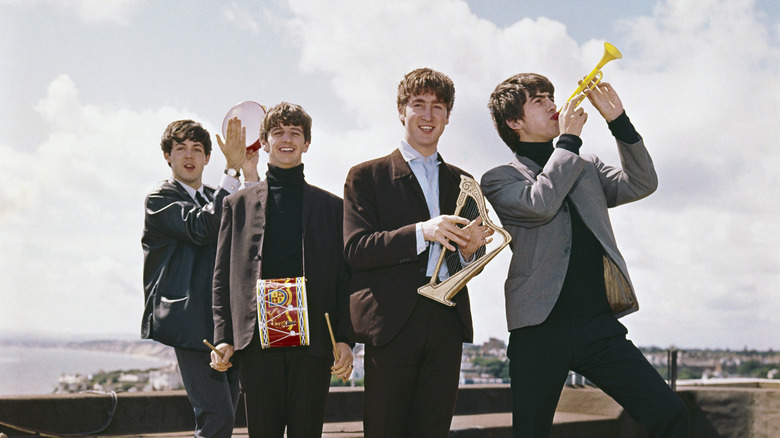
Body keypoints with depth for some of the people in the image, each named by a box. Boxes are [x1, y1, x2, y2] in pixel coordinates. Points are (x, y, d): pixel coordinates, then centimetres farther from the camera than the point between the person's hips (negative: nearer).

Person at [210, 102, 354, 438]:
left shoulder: (332, 206, 13)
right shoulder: (238, 204, 13)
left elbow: (344, 278, 9)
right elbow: (223, 276, 10)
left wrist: (344, 338, -2)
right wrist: (223, 338, -1)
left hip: (313, 341, 0)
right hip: (257, 341, 0)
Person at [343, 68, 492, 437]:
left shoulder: (461, 181, 18)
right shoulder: (367, 176, 5)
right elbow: (355, 249, -8)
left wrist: (468, 248, -6)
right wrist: (421, 233, -20)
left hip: (447, 321, 4)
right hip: (392, 321, -4)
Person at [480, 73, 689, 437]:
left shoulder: (587, 167, 21)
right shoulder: (498, 180, 6)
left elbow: (642, 184, 7)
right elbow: (540, 203, -13)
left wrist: (618, 120, 0)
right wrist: (568, 139, -4)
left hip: (600, 325, 4)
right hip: (541, 328, -3)